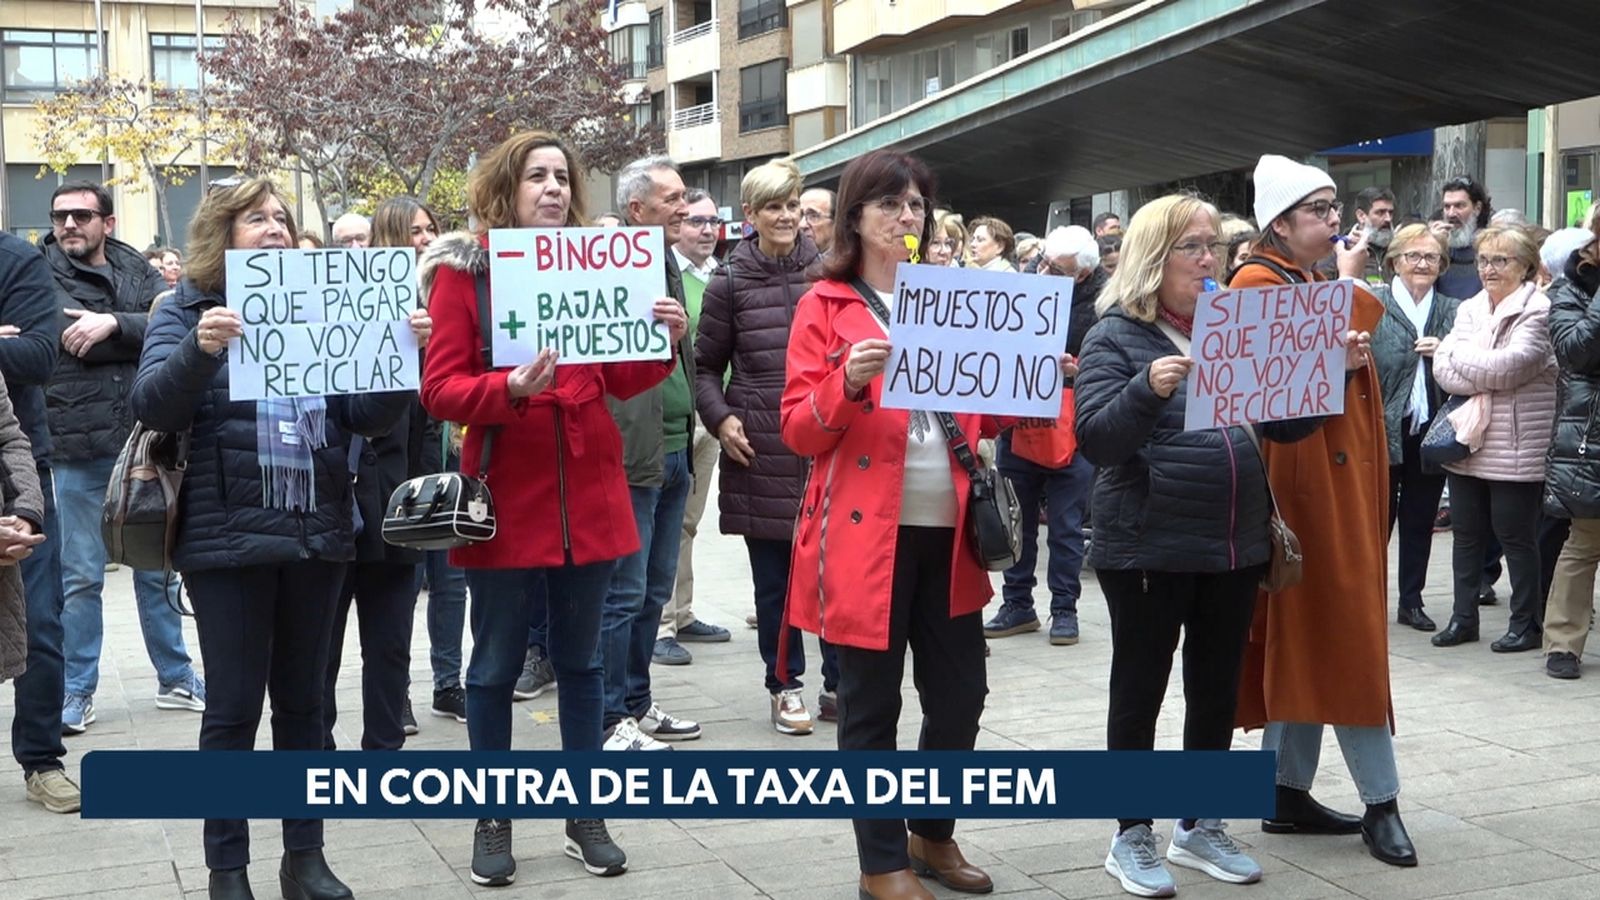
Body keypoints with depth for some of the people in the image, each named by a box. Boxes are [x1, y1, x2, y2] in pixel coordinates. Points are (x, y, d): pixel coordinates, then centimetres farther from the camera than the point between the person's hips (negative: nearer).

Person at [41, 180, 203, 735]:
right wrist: (138, 331, -15)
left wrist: (113, 324, -21)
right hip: (78, 451, -3)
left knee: (157, 566, 13)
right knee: (80, 577, 3)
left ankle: (175, 677, 25)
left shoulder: (138, 273, 9)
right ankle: (77, 690, 14)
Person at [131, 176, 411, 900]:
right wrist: (198, 349, -30)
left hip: (317, 537, 4)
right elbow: (153, 407, -13)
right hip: (228, 540, -4)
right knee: (234, 706, 2)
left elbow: (370, 414, 5)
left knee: (302, 702, 11)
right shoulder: (188, 310, 1)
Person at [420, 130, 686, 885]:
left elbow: (620, 378, 8)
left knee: (580, 659, 12)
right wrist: (511, 389, -27)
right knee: (496, 665, 6)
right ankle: (493, 820, 19)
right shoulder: (464, 269, -5)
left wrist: (665, 341, -9)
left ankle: (586, 814, 23)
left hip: (588, 493, 4)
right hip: (506, 497, -4)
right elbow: (440, 390, -11)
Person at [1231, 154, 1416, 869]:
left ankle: (1289, 794, 15)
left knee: (1308, 636, 10)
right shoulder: (1260, 283, -10)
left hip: (1342, 475, 9)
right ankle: (1381, 802, -2)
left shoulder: (1317, 284, 19)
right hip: (1304, 479, -9)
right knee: (1344, 633, -7)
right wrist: (1350, 290, -15)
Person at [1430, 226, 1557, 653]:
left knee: (1516, 536, 3)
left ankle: (1526, 623, 16)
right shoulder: (1470, 309, 11)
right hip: (1467, 442, 6)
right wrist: (1487, 377, -16)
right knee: (1466, 534, 11)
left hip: (1515, 451, -6)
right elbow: (1443, 369, 0)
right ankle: (1464, 617, 21)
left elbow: (1507, 366, -20)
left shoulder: (1538, 313, -8)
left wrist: (1457, 353, -6)